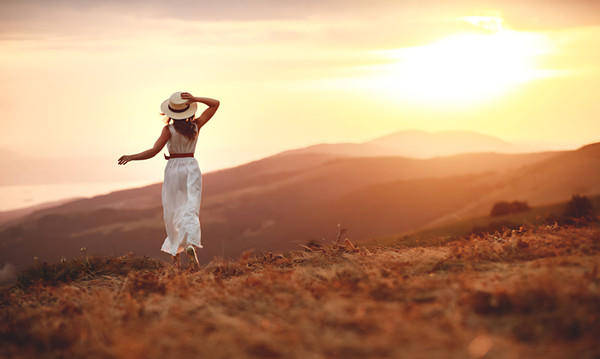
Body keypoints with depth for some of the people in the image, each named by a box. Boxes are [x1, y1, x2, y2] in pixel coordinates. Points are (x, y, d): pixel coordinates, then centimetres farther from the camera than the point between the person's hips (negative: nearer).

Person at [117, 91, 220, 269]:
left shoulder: (169, 129, -10)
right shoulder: (196, 125, -1)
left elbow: (153, 152, -15)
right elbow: (215, 104, 7)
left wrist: (131, 157, -6)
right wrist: (195, 99, -7)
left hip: (173, 169, -2)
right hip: (192, 168, 2)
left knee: (173, 213, 8)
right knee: (190, 210, -3)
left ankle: (176, 257, 10)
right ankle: (191, 244, -31)